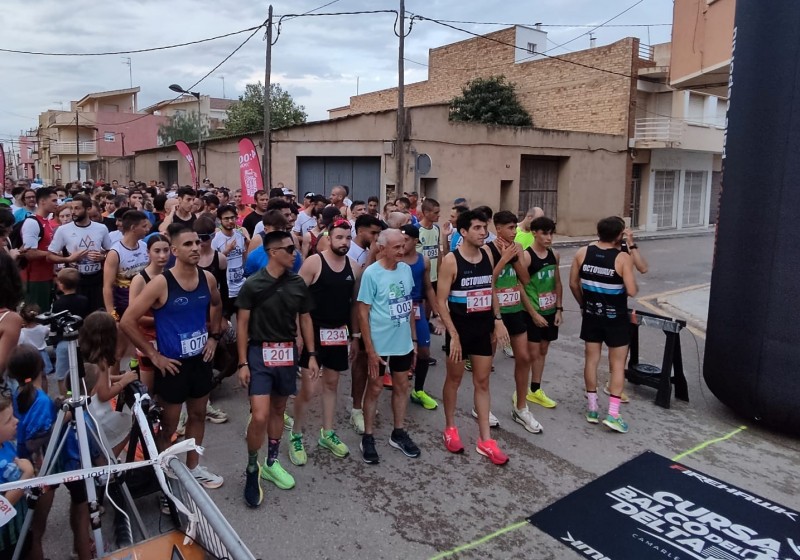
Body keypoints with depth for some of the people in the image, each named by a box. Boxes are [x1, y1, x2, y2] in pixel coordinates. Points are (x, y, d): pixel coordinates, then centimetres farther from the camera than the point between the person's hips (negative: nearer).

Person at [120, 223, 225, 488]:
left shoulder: (207, 278, -3)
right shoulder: (161, 283, -19)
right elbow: (127, 321, -17)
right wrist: (153, 355, -15)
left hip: (201, 360, 6)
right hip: (172, 364, -5)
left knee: (198, 415, 19)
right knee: (168, 424, 9)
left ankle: (193, 467, 38)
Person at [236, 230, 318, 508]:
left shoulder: (298, 284, 2)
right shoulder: (253, 284, -10)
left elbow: (305, 319, 10)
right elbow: (242, 325, -7)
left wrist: (311, 354, 6)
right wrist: (242, 363, -10)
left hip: (288, 353, 5)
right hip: (260, 353, -4)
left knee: (278, 409, 15)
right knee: (259, 416, -11)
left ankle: (271, 463, 33)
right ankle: (252, 468, 14)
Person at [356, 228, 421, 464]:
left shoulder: (406, 269, 1)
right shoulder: (371, 273, -15)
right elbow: (363, 313, -13)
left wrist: (414, 339, 10)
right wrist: (370, 350, -15)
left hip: (403, 343, 5)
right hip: (379, 345, -5)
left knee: (401, 386, 15)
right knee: (375, 389, 7)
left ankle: (399, 433, 31)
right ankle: (368, 438, 22)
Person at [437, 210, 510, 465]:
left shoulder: (487, 256, 3)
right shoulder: (451, 260, -14)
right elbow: (441, 301, -14)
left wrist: (498, 320, 5)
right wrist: (453, 334, -18)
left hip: (483, 327, 5)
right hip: (460, 327, -5)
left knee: (482, 381, 9)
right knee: (454, 379, 11)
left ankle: (485, 440, 17)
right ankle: (450, 428, 30)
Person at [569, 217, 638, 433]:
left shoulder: (582, 253, -5)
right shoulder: (623, 258, -17)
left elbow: (573, 284, 1)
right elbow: (631, 291, -20)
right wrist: (636, 287, 3)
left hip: (592, 314, 4)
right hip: (616, 317, -4)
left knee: (592, 359, 13)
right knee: (618, 364, 7)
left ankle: (592, 409, 20)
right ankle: (613, 413, 4)